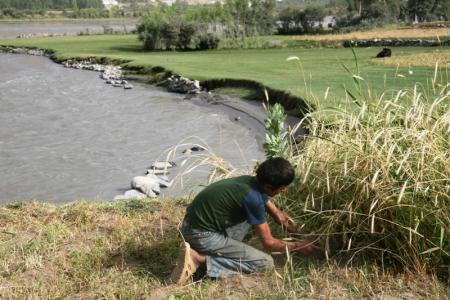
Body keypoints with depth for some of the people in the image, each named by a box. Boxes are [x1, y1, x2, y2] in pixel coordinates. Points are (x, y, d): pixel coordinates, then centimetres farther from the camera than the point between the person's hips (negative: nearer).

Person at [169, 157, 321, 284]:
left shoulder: (254, 182, 2)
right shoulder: (253, 197, -23)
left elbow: (279, 216, 16)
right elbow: (269, 243, -13)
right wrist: (298, 246, 1)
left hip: (197, 223, 9)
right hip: (201, 235, -9)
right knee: (265, 262, -8)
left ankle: (227, 248, 9)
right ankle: (200, 259, -11)